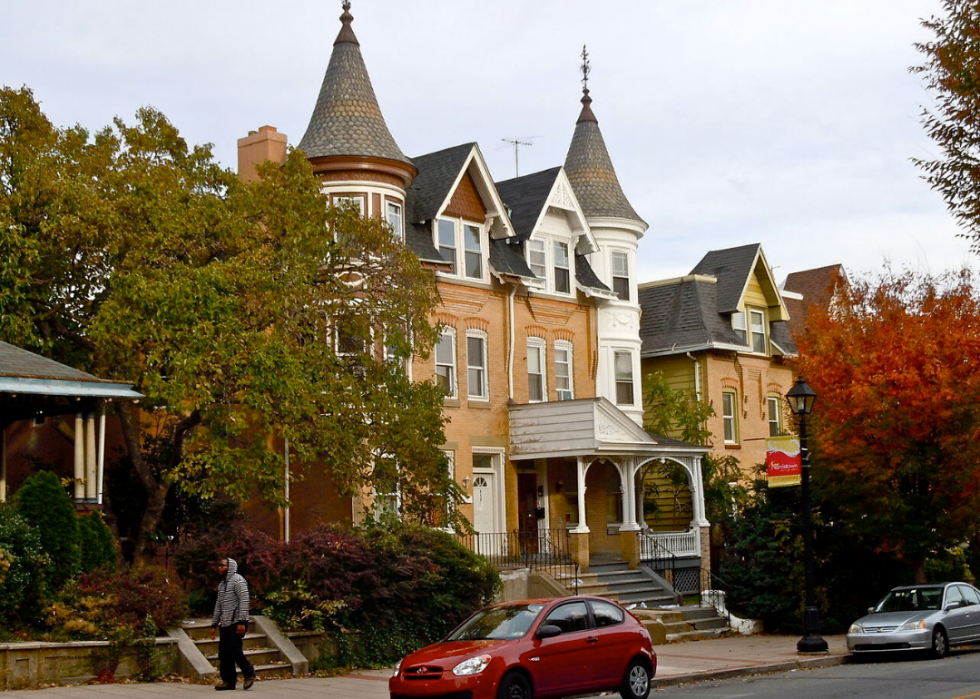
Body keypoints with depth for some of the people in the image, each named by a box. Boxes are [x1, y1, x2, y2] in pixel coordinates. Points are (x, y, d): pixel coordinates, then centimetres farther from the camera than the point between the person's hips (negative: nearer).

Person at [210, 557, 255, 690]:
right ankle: (228, 681, 9)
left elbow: (244, 601, -15)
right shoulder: (221, 584, 19)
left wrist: (241, 622, -21)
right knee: (224, 653, 5)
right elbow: (218, 606, 23)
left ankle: (249, 673, 0)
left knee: (234, 649, -14)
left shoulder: (237, 580, -8)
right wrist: (214, 624, 19)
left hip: (236, 623, -8)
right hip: (225, 624, 8)